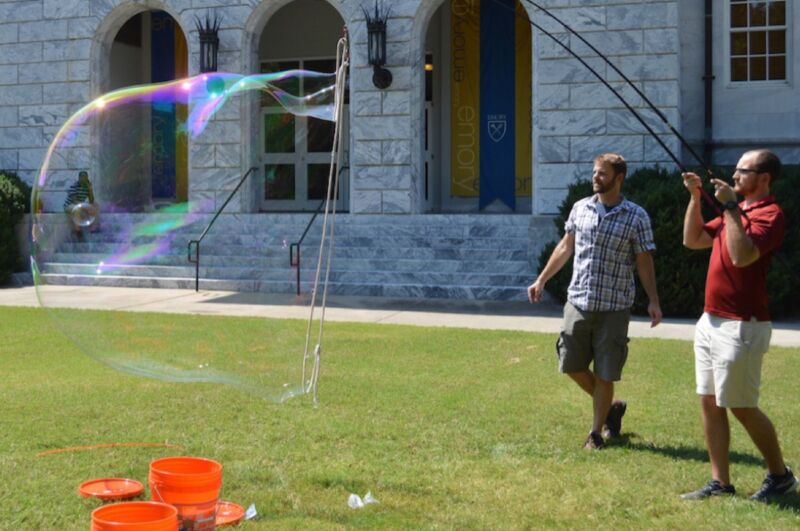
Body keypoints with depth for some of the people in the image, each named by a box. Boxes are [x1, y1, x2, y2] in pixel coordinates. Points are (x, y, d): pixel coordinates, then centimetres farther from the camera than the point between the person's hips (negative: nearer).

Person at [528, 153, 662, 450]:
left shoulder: (636, 217, -6)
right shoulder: (580, 208, 5)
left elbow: (644, 262, -2)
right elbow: (565, 248, 15)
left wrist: (653, 301, -10)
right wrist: (541, 280, 14)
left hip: (614, 309, -4)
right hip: (578, 302, 4)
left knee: (604, 375, 2)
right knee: (572, 365, 8)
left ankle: (596, 432, 18)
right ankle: (611, 407, 32)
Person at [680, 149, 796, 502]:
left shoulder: (769, 214, -13)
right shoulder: (736, 212, 17)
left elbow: (742, 256, -28)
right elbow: (692, 240, 18)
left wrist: (730, 207, -24)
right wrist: (695, 198, 9)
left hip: (741, 327, -9)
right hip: (711, 321, 9)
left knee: (741, 406, -2)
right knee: (709, 402, 8)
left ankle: (780, 475, 17)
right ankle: (720, 483, 14)